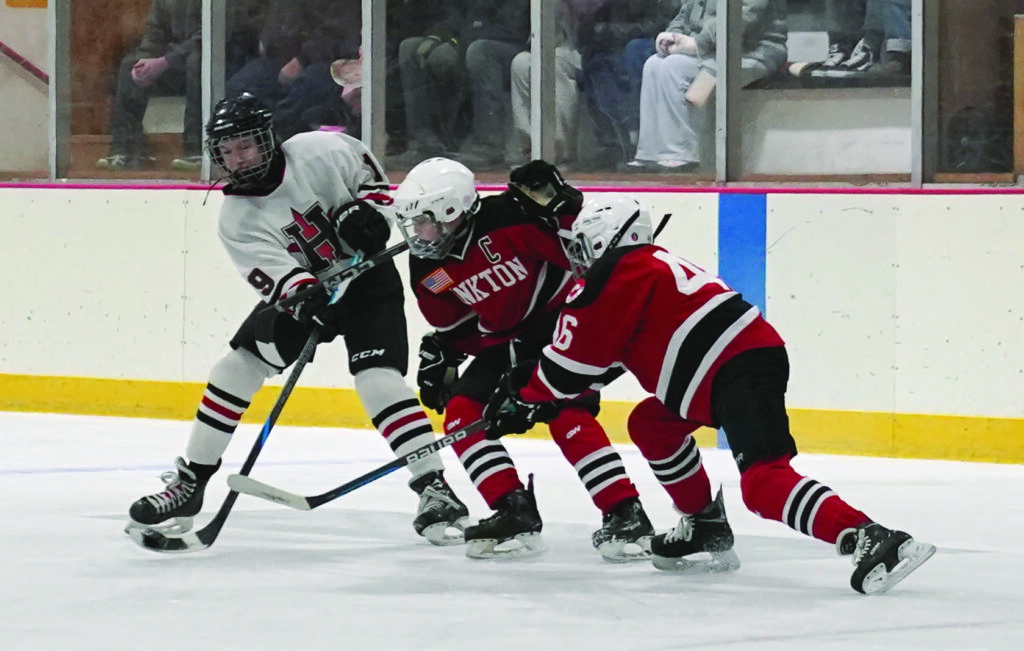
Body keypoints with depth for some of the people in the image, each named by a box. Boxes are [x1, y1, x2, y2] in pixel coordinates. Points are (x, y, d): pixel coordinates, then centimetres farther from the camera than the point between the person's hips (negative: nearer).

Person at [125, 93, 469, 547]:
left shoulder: (317, 152, -18)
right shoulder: (236, 219, -14)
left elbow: (368, 171, 0)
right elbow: (277, 275, -26)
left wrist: (366, 208, -19)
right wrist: (307, 299, -46)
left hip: (367, 276, -4)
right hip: (300, 291, 4)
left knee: (377, 376, -22)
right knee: (239, 364, -2)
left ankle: (436, 492, -24)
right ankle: (189, 483, 10)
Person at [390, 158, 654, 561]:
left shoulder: (510, 221, -28)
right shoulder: (428, 270, -4)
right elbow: (454, 322, 7)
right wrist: (440, 353, -1)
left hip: (564, 316, -7)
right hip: (506, 339, 8)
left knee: (568, 416, -24)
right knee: (461, 411, -7)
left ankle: (626, 516, -20)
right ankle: (515, 514, -5)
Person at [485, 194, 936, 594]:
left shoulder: (615, 276, -1)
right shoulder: (653, 266, 29)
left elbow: (576, 361, 0)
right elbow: (602, 356, 34)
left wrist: (526, 396, 16)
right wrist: (534, 398, 32)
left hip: (740, 372, -10)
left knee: (763, 480, -24)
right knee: (651, 425, 25)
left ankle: (869, 540, -40)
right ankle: (707, 530, 26)